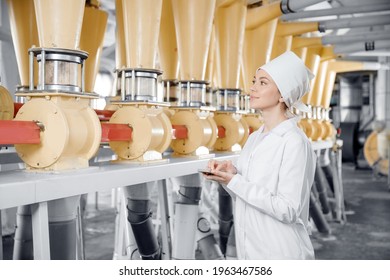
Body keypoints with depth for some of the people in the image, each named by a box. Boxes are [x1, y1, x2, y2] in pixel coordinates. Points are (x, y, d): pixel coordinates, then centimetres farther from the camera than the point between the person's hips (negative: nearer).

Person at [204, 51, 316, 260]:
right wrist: (229, 173, -8)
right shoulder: (255, 137, 6)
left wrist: (234, 182, -20)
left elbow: (287, 210, -21)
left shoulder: (294, 142, -17)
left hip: (281, 253, -7)